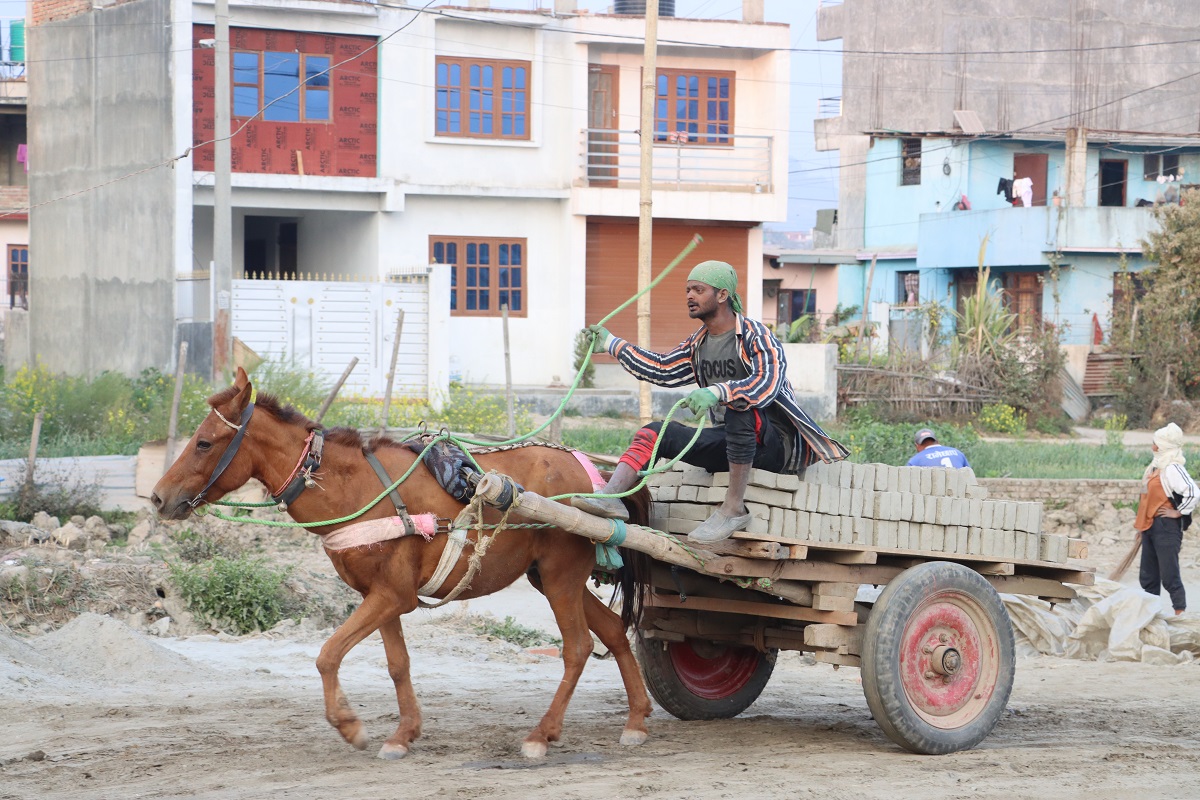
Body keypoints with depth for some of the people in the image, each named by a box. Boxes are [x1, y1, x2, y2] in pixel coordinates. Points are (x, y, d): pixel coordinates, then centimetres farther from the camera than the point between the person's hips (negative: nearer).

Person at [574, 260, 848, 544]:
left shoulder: (755, 335, -12)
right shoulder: (699, 343, 13)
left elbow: (768, 383, -28)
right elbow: (663, 369, 23)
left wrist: (718, 392, -44)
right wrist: (612, 344, 21)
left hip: (777, 443, -8)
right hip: (728, 443, 8)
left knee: (739, 406, -39)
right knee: (656, 432, -5)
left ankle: (734, 507, -33)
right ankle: (610, 496, -28)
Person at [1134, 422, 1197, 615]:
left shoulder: (1172, 469, -16)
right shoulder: (1156, 466, 13)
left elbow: (1192, 492, -27)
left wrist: (1179, 512, -16)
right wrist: (1141, 526, 19)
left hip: (1166, 527, -10)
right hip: (1150, 526, 10)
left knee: (1169, 576, -6)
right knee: (1148, 577, 13)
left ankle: (1181, 613, 0)